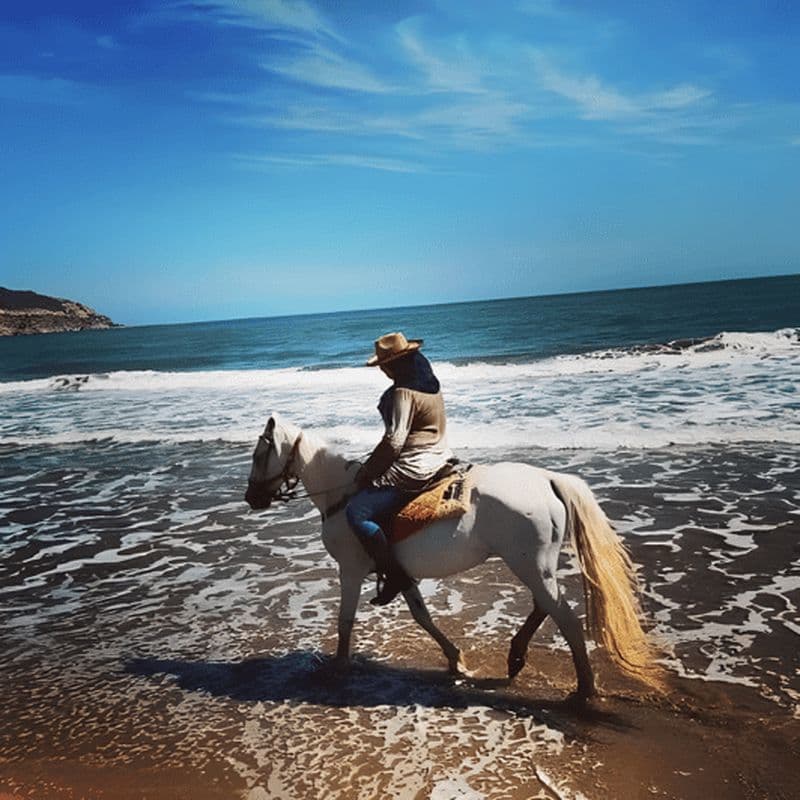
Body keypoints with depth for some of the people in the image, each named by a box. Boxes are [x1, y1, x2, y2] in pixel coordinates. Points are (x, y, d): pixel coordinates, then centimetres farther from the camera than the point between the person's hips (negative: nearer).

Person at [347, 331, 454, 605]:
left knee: (357, 512, -14)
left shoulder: (403, 393, -19)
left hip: (413, 472, -11)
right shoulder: (429, 382, 10)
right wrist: (373, 464, 21)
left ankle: (394, 574, -11)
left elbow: (393, 442, -23)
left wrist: (366, 472, -10)